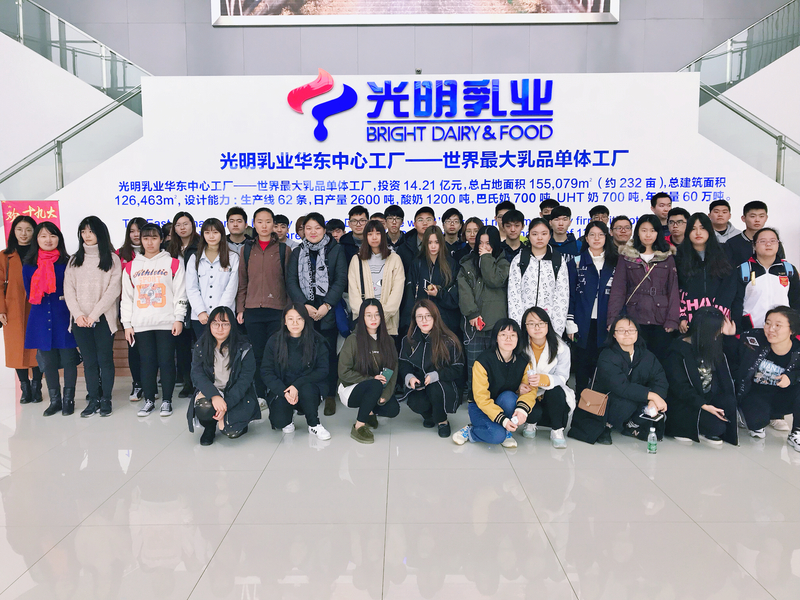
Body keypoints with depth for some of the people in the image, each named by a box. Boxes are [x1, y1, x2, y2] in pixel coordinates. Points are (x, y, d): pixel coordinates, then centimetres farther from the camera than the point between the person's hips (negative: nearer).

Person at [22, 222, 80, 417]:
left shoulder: (67, 263, -1)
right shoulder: (29, 265, 7)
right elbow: (30, 294, 9)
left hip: (64, 318, -3)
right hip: (41, 319, 3)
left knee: (68, 359, 2)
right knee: (48, 362, 9)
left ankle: (68, 400, 14)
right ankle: (55, 400, 21)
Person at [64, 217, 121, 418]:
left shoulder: (112, 259, 2)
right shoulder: (75, 260, 13)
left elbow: (114, 289, -7)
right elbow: (68, 290, 6)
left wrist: (94, 314, -12)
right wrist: (78, 314, -8)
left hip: (104, 318, -3)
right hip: (80, 320, 3)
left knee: (105, 359, -1)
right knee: (89, 361, 6)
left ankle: (106, 399, 8)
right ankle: (93, 400, 12)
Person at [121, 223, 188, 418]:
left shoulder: (173, 263, 4)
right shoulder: (131, 266, 12)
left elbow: (180, 293, 0)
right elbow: (127, 297, 12)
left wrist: (179, 318, -6)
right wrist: (127, 324, 7)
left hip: (166, 323, -2)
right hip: (141, 325, 3)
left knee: (166, 361, 0)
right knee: (147, 362, 6)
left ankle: (167, 400, 11)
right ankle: (149, 400, 17)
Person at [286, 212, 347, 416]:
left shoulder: (336, 250, 6)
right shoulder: (297, 252, 14)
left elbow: (341, 280, -1)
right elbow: (291, 281, 5)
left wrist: (326, 305, -11)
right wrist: (304, 305, -9)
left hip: (328, 311, -2)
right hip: (303, 311, 2)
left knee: (328, 353, -1)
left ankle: (330, 396, 9)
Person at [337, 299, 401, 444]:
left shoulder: (388, 341, 3)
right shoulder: (353, 340, -10)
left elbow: (393, 372, -4)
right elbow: (344, 373, -12)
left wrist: (385, 396, -19)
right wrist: (371, 379, -20)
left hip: (374, 393, 5)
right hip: (350, 390, -4)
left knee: (393, 409, -23)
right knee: (375, 385, -35)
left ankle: (370, 412, 10)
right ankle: (358, 426, -20)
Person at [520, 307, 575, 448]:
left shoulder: (561, 347, -11)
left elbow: (562, 377, -17)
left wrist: (544, 379, -41)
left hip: (554, 395, 0)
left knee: (555, 391, -34)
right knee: (535, 412, -31)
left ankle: (557, 431, -9)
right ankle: (530, 423, 10)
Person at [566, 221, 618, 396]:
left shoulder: (615, 263, 9)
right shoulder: (576, 262, 3)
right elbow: (569, 294, 0)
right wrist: (570, 323, -5)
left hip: (606, 324, 1)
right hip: (583, 323, -1)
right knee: (583, 363, 3)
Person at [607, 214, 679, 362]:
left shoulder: (667, 258, 10)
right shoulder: (626, 257, 7)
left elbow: (674, 291, 7)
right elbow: (617, 290, 2)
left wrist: (672, 320, -4)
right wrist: (612, 319, -8)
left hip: (661, 321, 1)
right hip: (635, 319, -1)